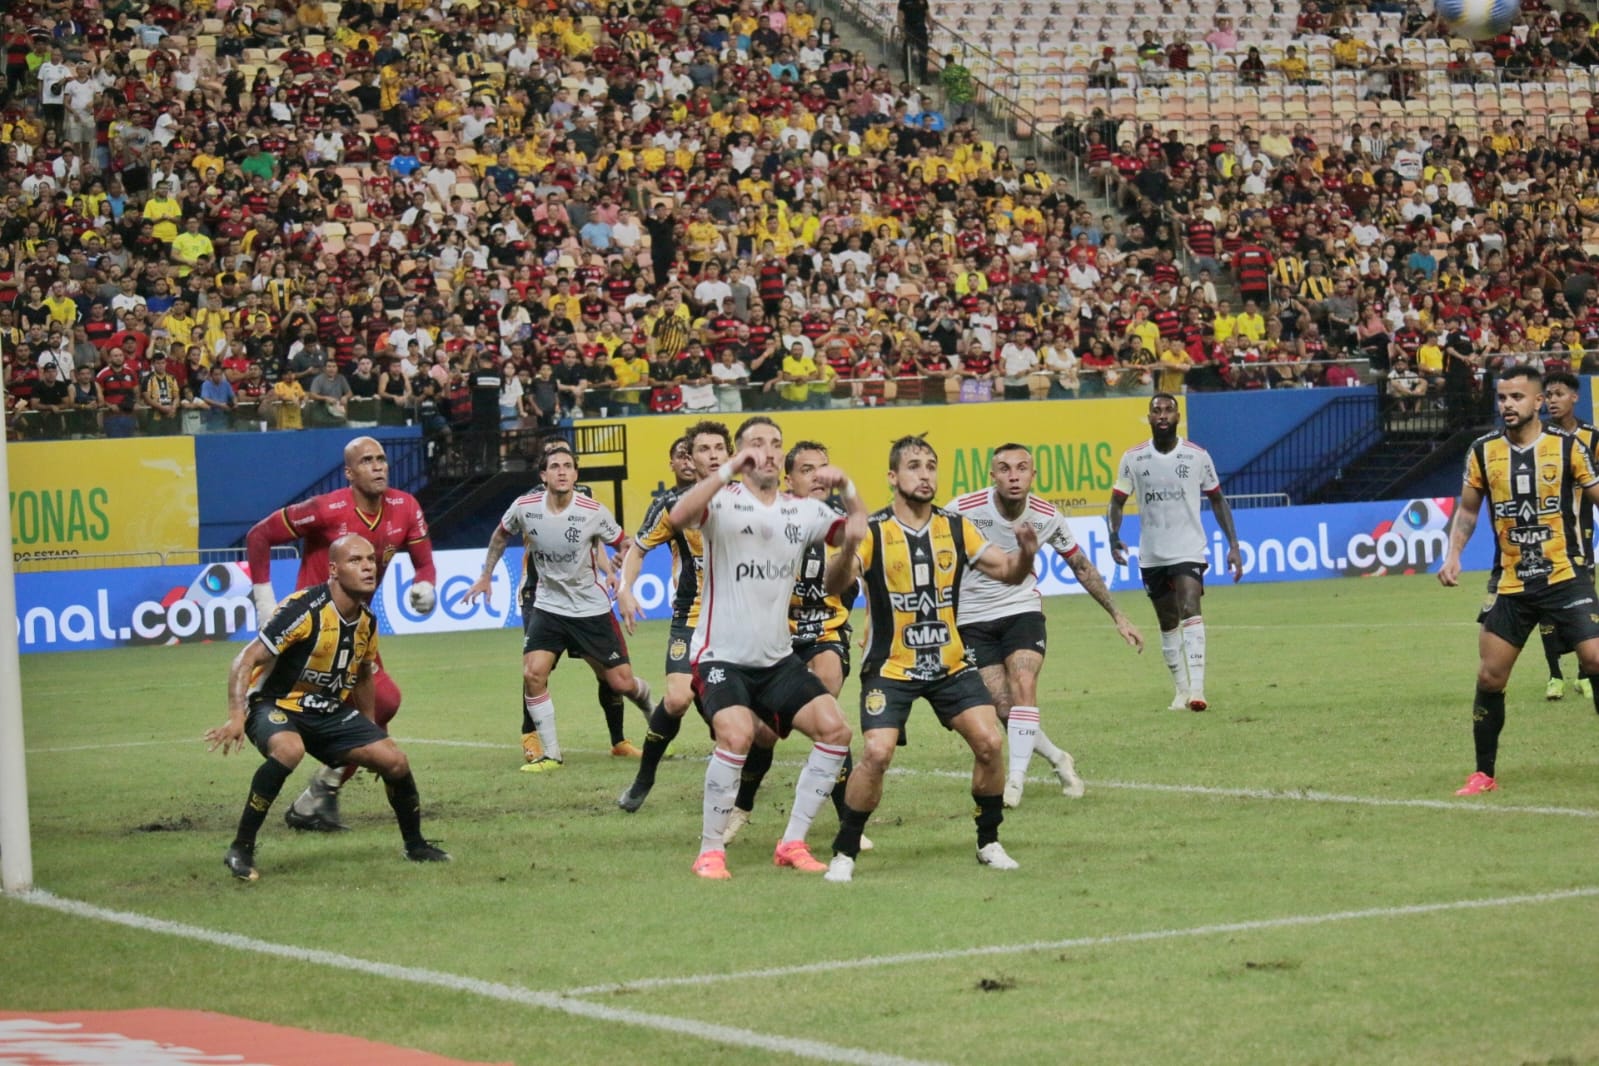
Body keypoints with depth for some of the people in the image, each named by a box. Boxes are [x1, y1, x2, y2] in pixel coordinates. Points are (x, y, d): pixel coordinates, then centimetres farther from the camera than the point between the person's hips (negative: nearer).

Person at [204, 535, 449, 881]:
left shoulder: (367, 621, 2)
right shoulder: (304, 609, -23)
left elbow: (363, 677, 21)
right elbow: (247, 660, -25)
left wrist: (370, 732, 27)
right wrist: (236, 717, -36)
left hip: (330, 712, 7)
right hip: (276, 706, -7)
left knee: (395, 761, -2)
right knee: (289, 749, -39)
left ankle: (415, 845, 24)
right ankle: (240, 850, -28)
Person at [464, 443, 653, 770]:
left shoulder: (594, 512, -16)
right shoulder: (524, 508, -10)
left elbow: (625, 544, -1)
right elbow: (501, 535, 12)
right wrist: (486, 575, 14)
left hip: (592, 609, -2)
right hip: (548, 606, 2)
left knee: (621, 682, 2)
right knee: (533, 674, -16)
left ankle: (654, 712, 38)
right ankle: (550, 754, -2)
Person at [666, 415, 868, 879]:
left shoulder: (803, 511, 8)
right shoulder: (725, 502, -8)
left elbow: (855, 535, 3)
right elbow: (679, 517, -27)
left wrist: (848, 490, -13)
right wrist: (729, 471, -35)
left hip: (778, 658, 6)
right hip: (721, 655, -6)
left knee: (833, 729, -6)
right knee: (737, 734, -27)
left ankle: (792, 843, 7)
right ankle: (710, 851, -11)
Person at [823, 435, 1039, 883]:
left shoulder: (956, 528, 2)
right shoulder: (873, 532, -11)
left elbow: (1007, 572, 5)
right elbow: (834, 585, -25)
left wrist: (1023, 554, -19)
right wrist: (847, 551, -47)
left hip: (949, 662, 4)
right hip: (890, 667, -4)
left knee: (989, 742, -9)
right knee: (876, 753, -19)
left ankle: (989, 842, 11)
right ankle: (844, 853, -3)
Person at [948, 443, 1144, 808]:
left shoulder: (1047, 517, -9)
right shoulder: (962, 511, -19)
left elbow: (1081, 566, 7)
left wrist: (1117, 616, 8)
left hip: (1023, 610, 1)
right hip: (972, 618, -1)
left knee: (1023, 685, -22)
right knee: (1003, 706, -10)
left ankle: (1016, 780, -19)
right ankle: (1058, 760, 13)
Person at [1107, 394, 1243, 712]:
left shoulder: (1197, 456, -2)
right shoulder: (1133, 457, 1)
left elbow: (1217, 500, 7)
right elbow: (1117, 501, 6)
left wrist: (1233, 545, 3)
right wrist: (1114, 535, -12)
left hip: (1189, 551, -3)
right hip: (1151, 555, 3)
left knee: (1190, 611, -21)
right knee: (1168, 624, 10)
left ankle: (1196, 688, -29)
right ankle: (1181, 690, 23)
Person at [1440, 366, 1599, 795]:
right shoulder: (1483, 451, 3)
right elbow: (1467, 509, 15)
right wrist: (1453, 554, 0)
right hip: (1509, 584, 2)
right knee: (1489, 678, -1)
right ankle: (1484, 773, 13)